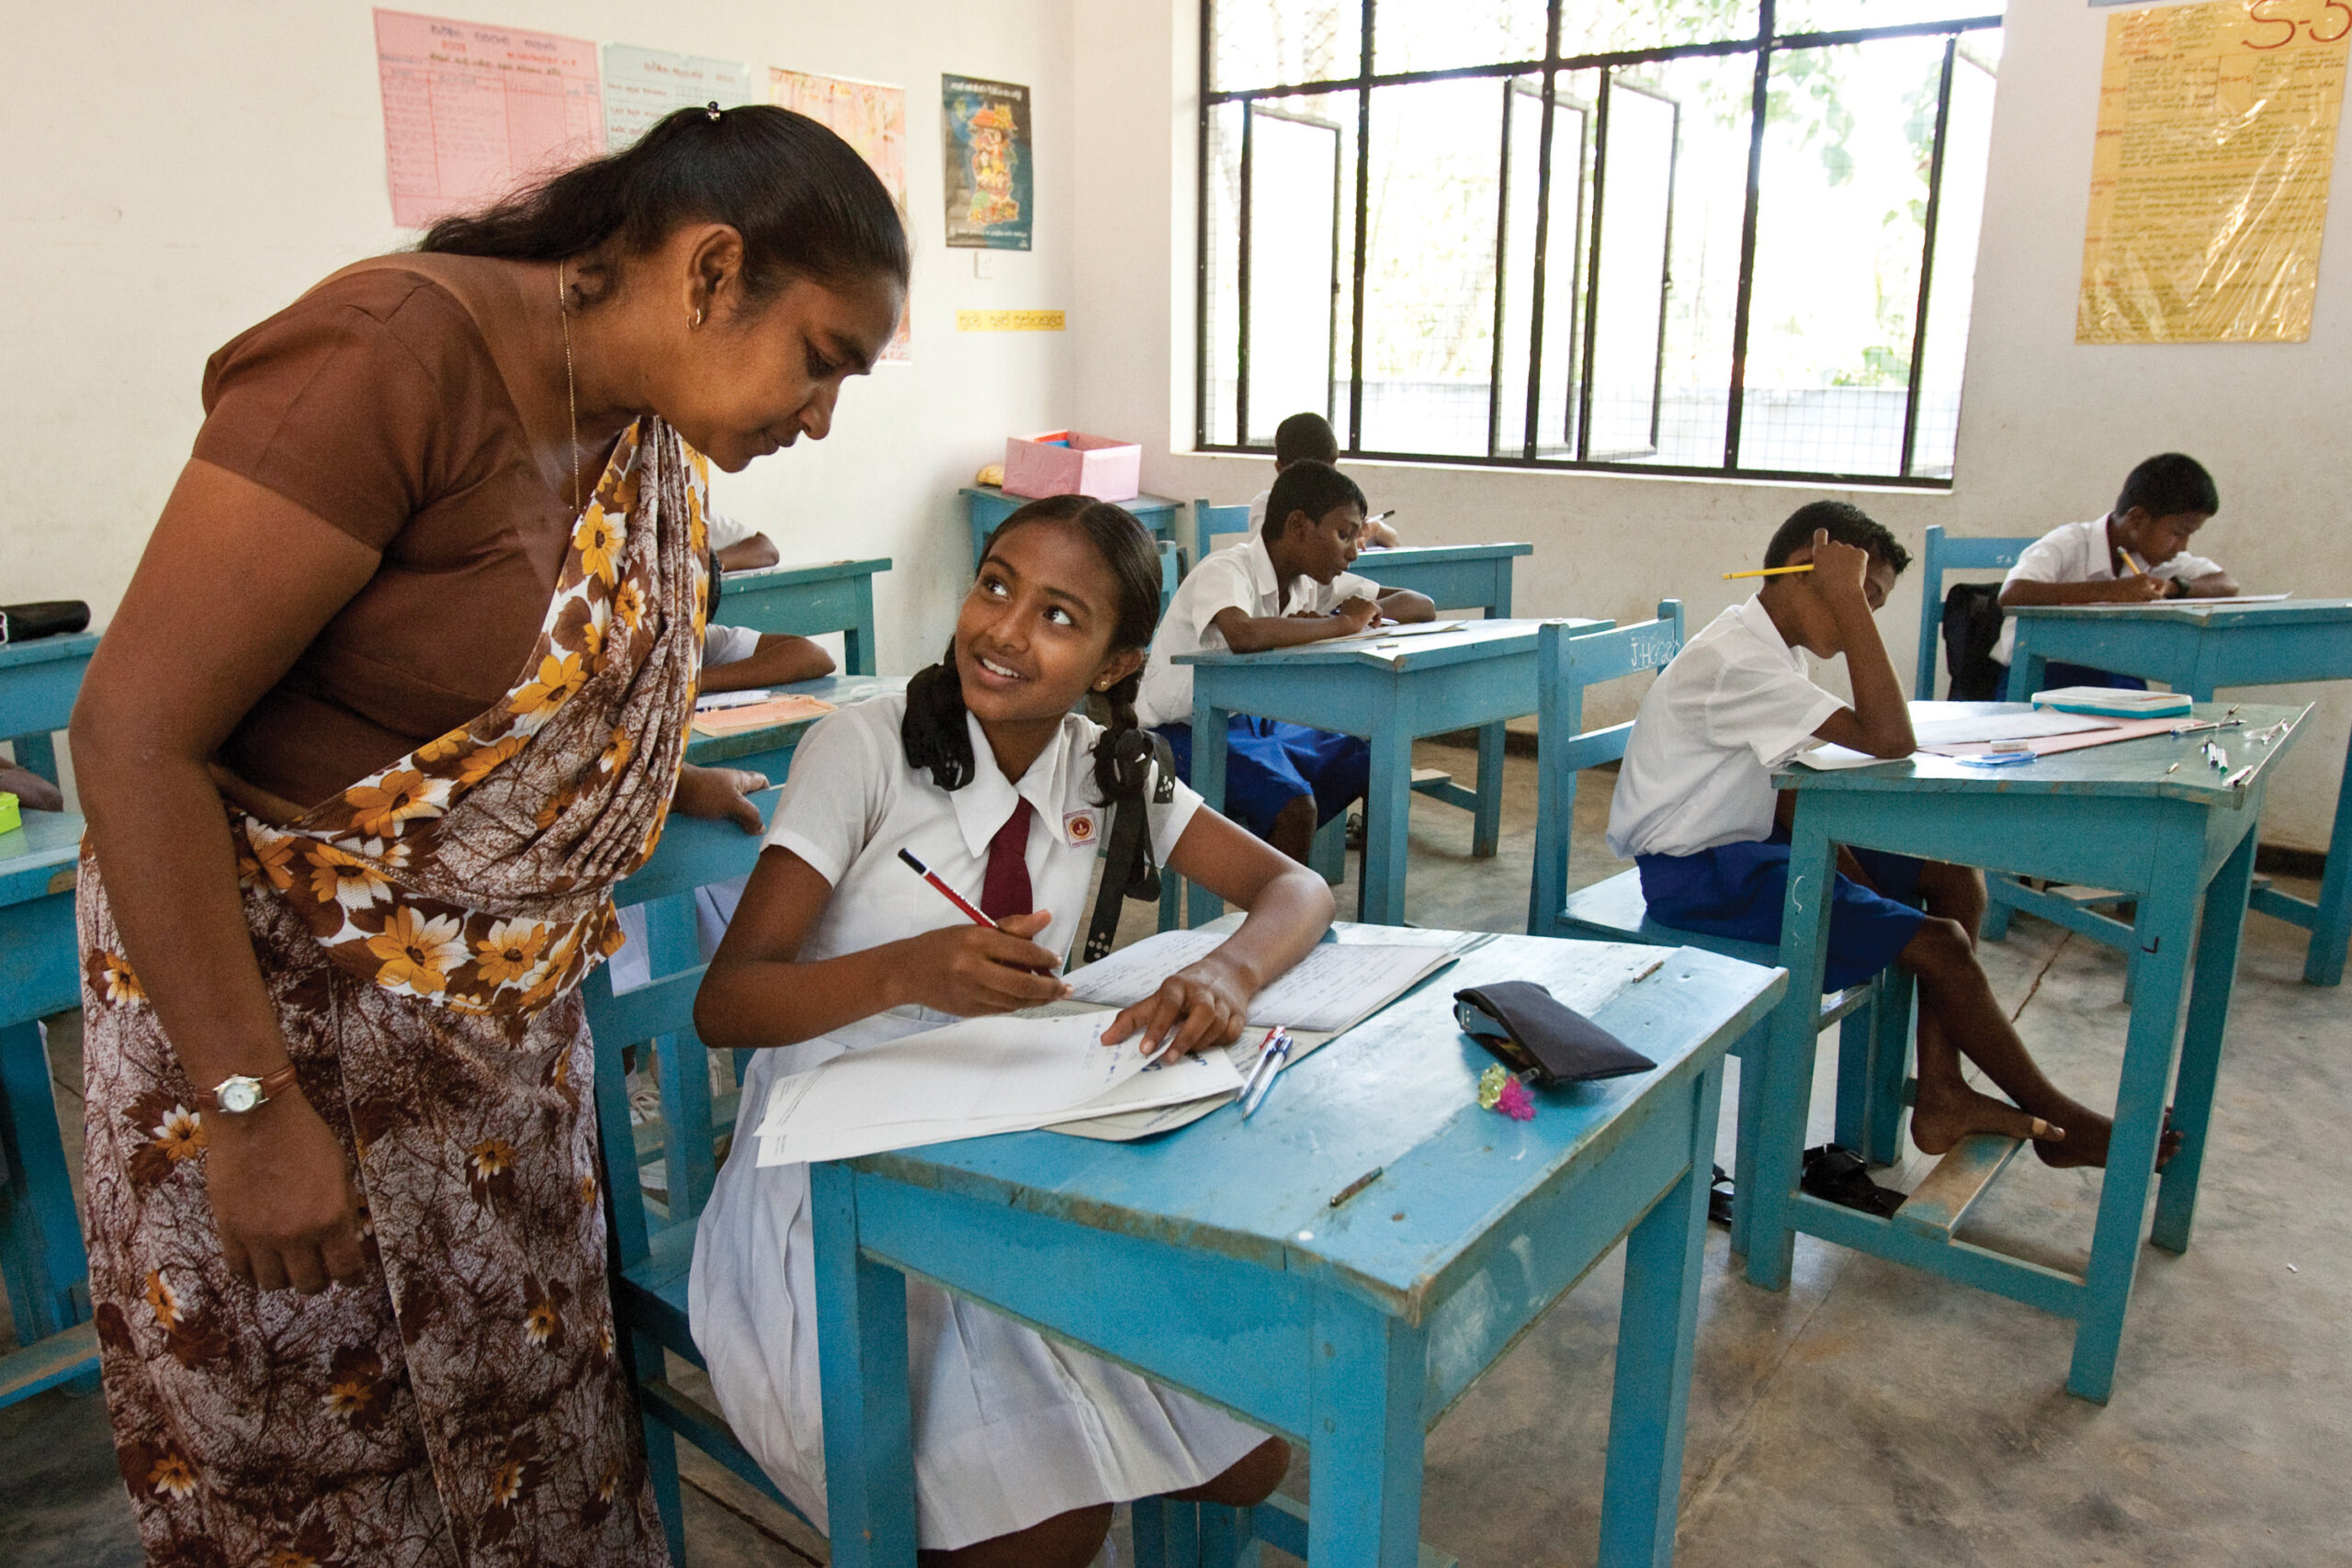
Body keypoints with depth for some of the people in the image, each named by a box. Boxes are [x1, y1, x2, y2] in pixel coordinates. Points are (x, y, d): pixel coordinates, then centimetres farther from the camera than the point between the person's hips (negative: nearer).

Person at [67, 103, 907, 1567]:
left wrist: (653, 776, 6)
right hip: (271, 998, -6)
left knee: (525, 1415, 17)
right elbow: (136, 729, -24)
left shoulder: (655, 425, 0)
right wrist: (251, 1109, -23)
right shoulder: (393, 355, -24)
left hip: (507, 1006, 7)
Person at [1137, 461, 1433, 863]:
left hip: (1260, 724, 8)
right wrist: (1342, 623, -30)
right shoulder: (1226, 571, -22)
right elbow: (1242, 635, -45)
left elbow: (1421, 607, 3)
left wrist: (1366, 613, -19)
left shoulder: (1312, 581, 1)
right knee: (1294, 807, -30)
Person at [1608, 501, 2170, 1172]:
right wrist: (1849, 597, -28)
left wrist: (1839, 857, -3)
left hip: (1748, 843, 10)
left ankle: (1941, 1096, 1)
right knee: (1938, 943, -14)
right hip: (1696, 873, -10)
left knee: (1957, 876, 3)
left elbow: (1785, 783, 13)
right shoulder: (1737, 663, -24)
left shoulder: (1773, 654, 8)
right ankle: (2055, 1117, 9)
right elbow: (1888, 740, -31)